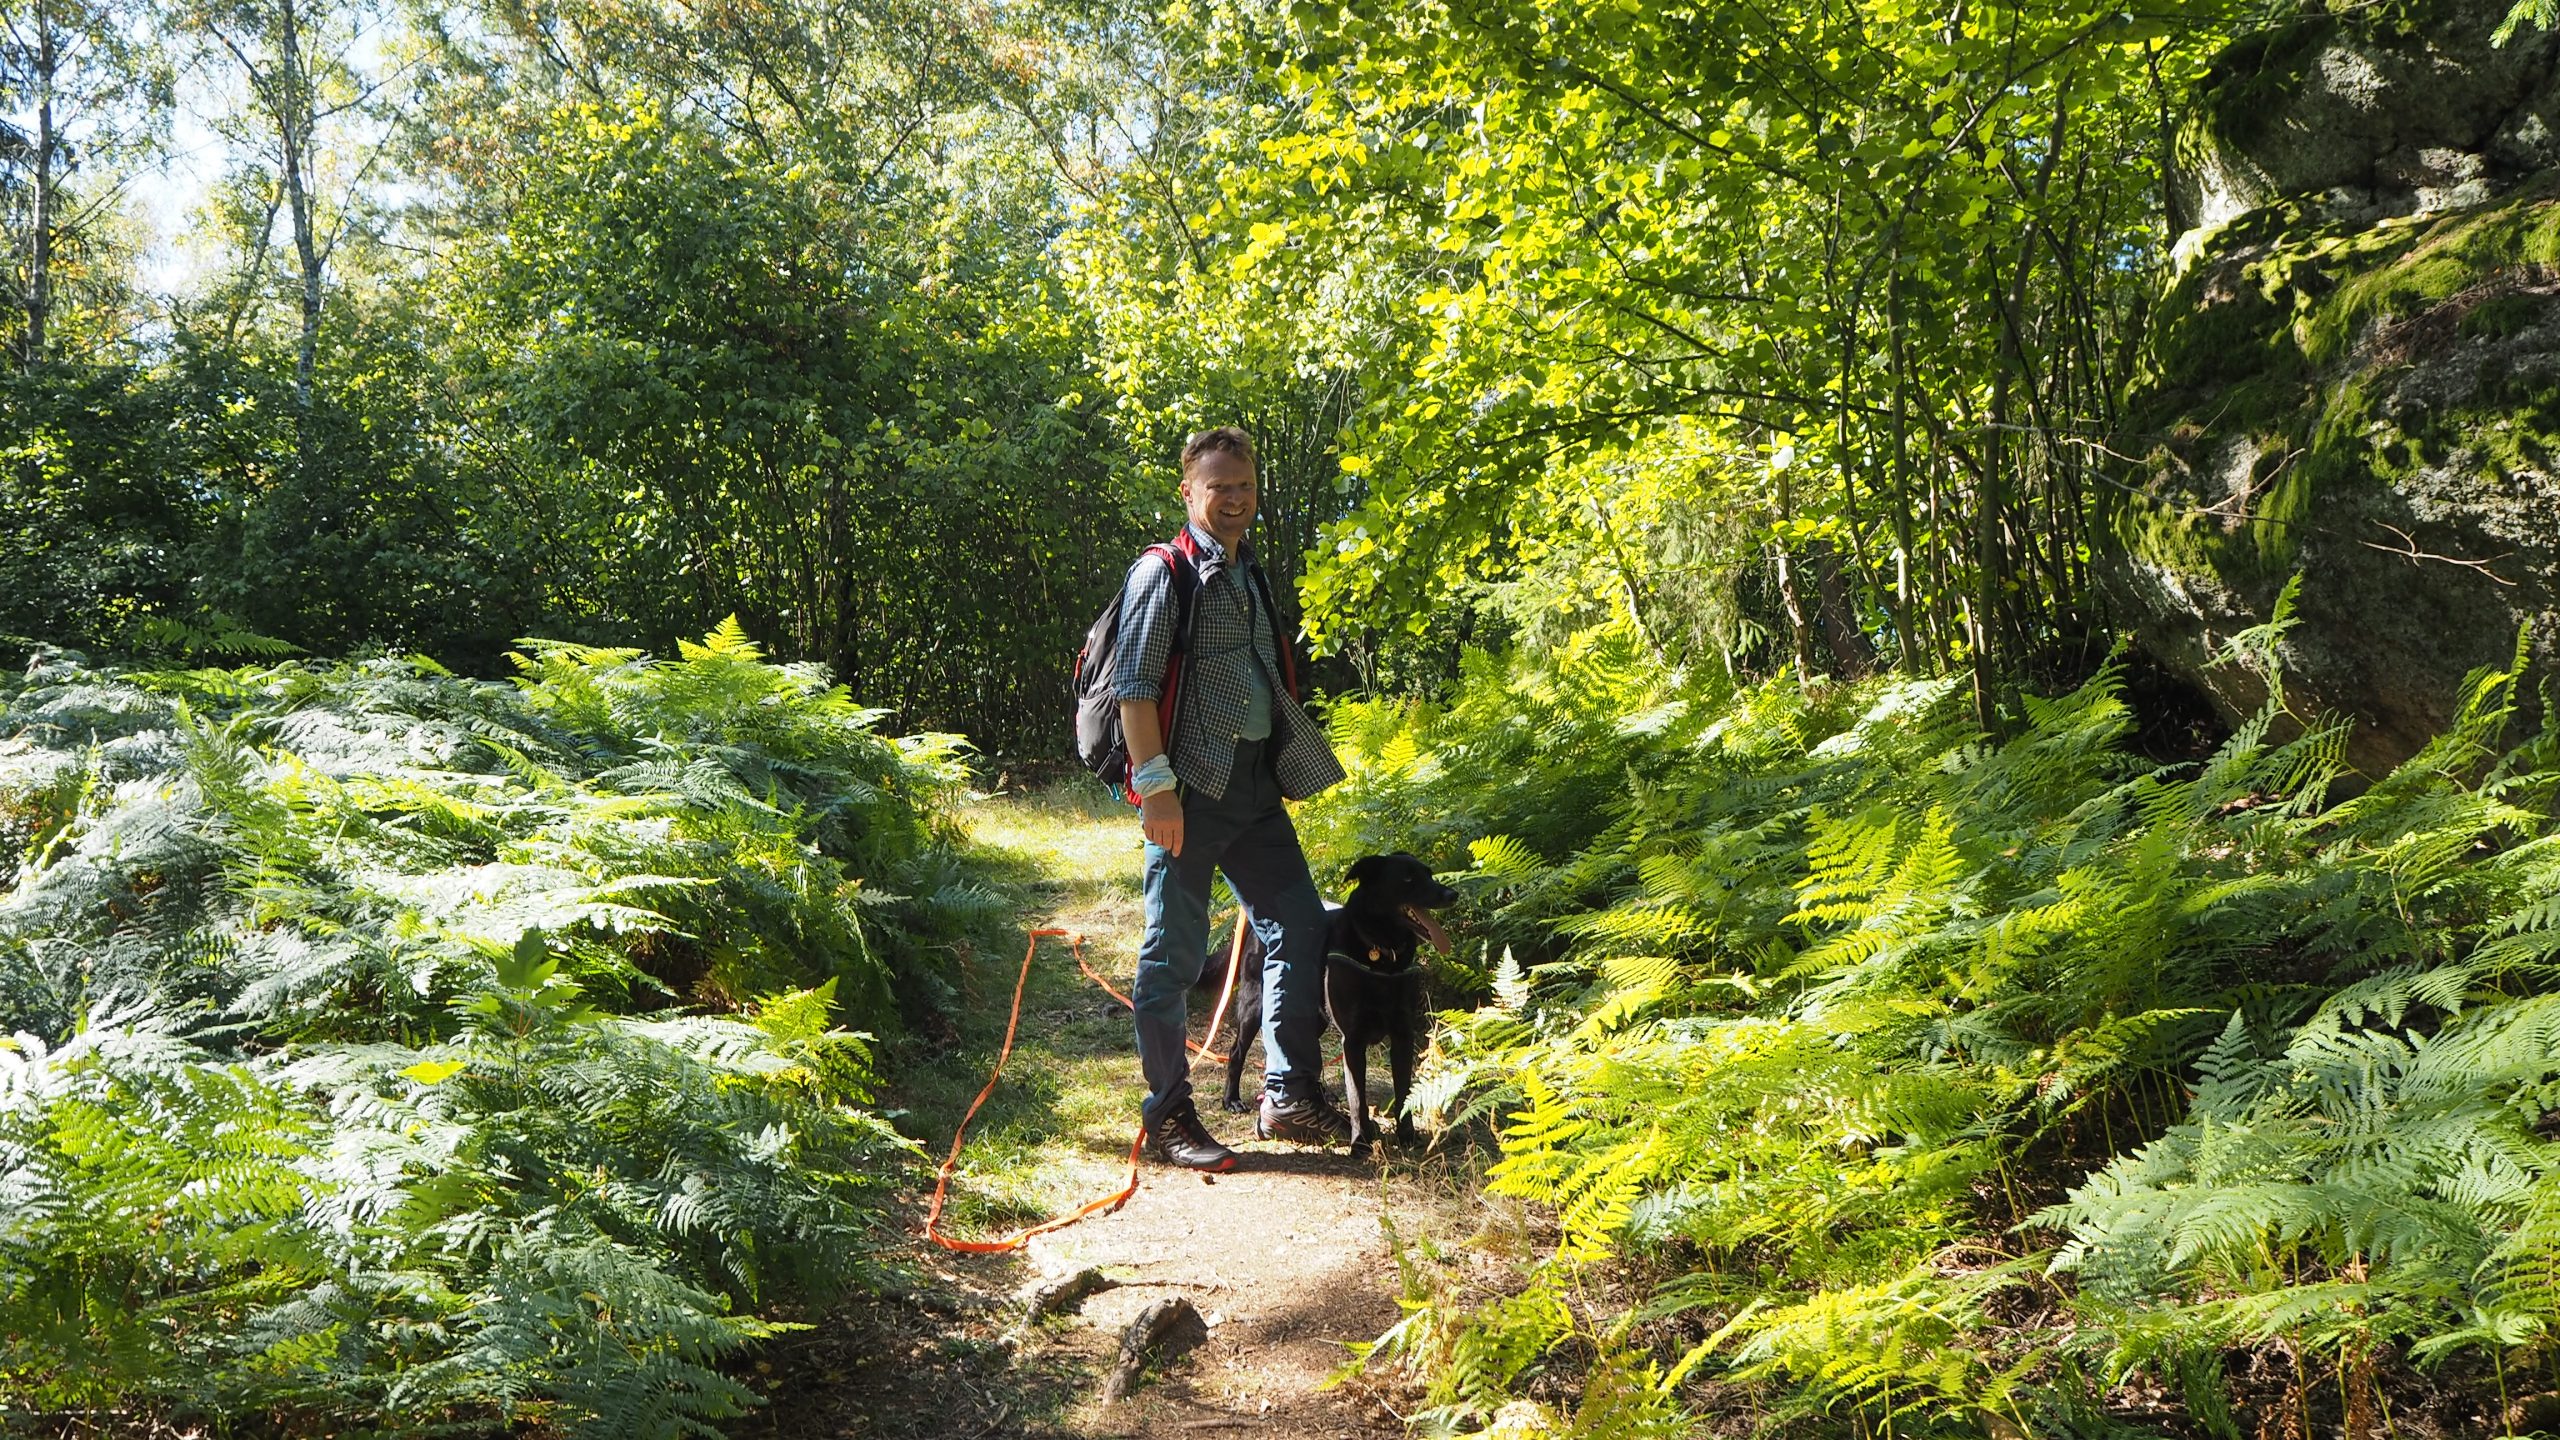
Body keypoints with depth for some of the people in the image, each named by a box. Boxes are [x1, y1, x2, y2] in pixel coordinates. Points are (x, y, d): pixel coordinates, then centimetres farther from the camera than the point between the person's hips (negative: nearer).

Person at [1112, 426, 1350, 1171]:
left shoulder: (1253, 575, 18)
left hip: (1256, 784, 8)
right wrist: (1155, 784, -19)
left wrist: (1283, 768, 21)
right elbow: (1134, 687, -13)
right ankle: (1169, 1116, 10)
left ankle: (1289, 1096, 17)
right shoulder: (1164, 573, -6)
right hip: (1191, 788, -8)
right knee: (1174, 953, -1)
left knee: (1299, 926, 7)